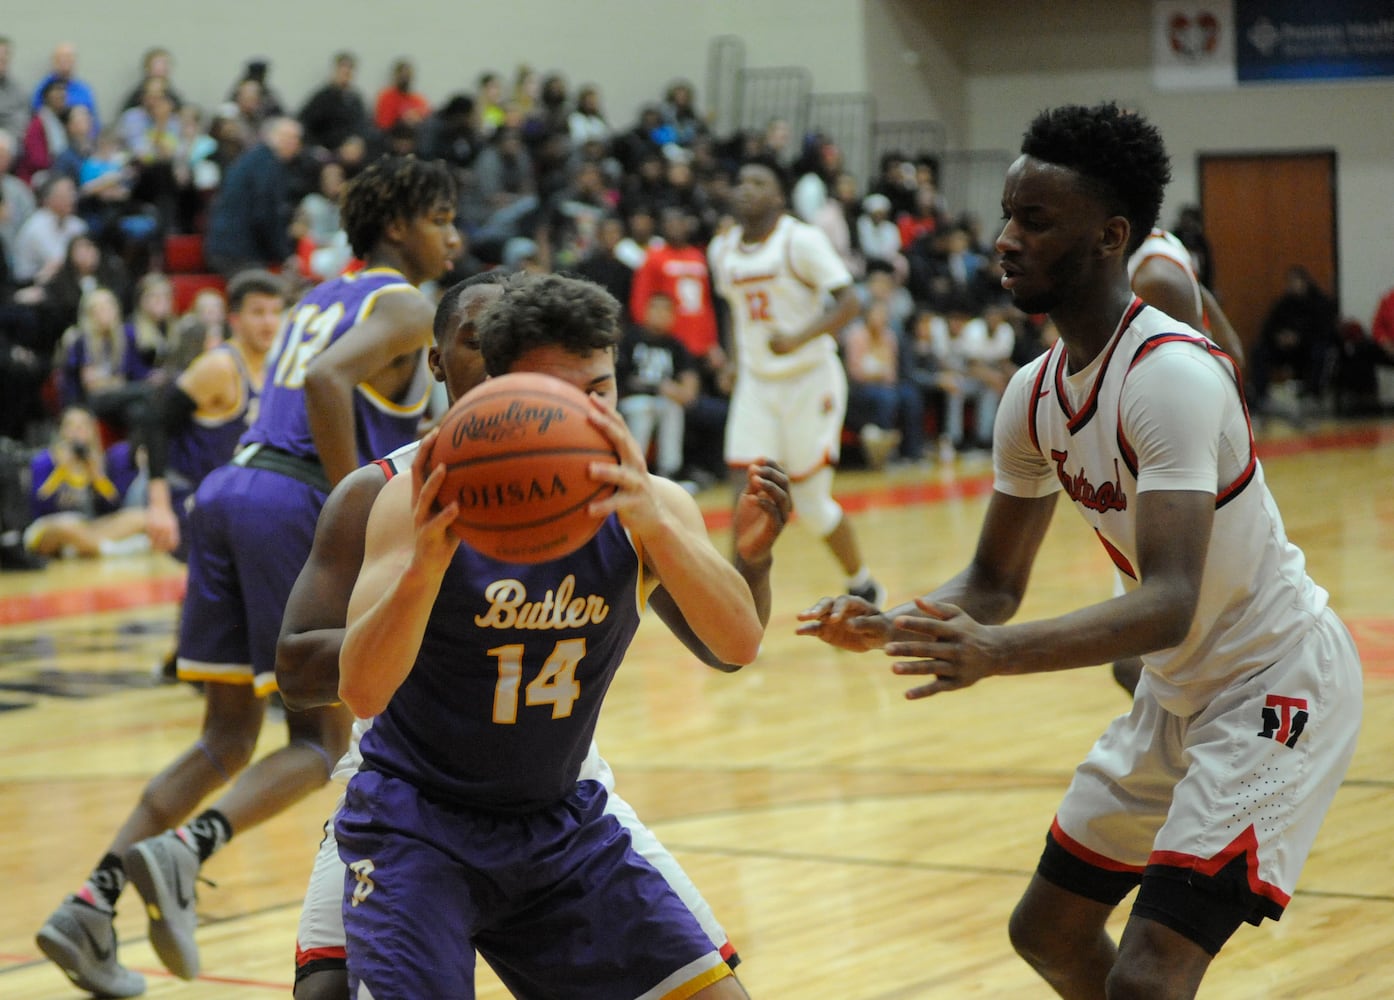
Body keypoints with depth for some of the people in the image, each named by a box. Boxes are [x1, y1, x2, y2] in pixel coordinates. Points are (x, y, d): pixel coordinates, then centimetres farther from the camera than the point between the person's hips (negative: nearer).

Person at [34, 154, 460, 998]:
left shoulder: (321, 300, 26)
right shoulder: (407, 307, -1)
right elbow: (328, 382, -19)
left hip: (230, 488, 8)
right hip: (297, 506, -8)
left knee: (227, 739, 11)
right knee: (321, 738, 0)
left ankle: (92, 905, -1)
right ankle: (183, 851, -24)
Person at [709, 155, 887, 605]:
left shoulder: (801, 240, -14)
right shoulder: (722, 249, 5)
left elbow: (850, 302, -19)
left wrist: (799, 338, -32)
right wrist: (737, 363, 15)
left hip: (810, 379, -5)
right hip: (757, 383, 5)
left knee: (812, 504, 2)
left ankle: (864, 585, 26)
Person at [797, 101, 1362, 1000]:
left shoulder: (1170, 376, -27)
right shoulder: (1036, 395, 0)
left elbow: (1170, 604, -36)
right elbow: (996, 582, 7)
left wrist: (999, 653, -48)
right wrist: (889, 627, -13)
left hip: (1274, 682, -9)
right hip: (1180, 689, 9)